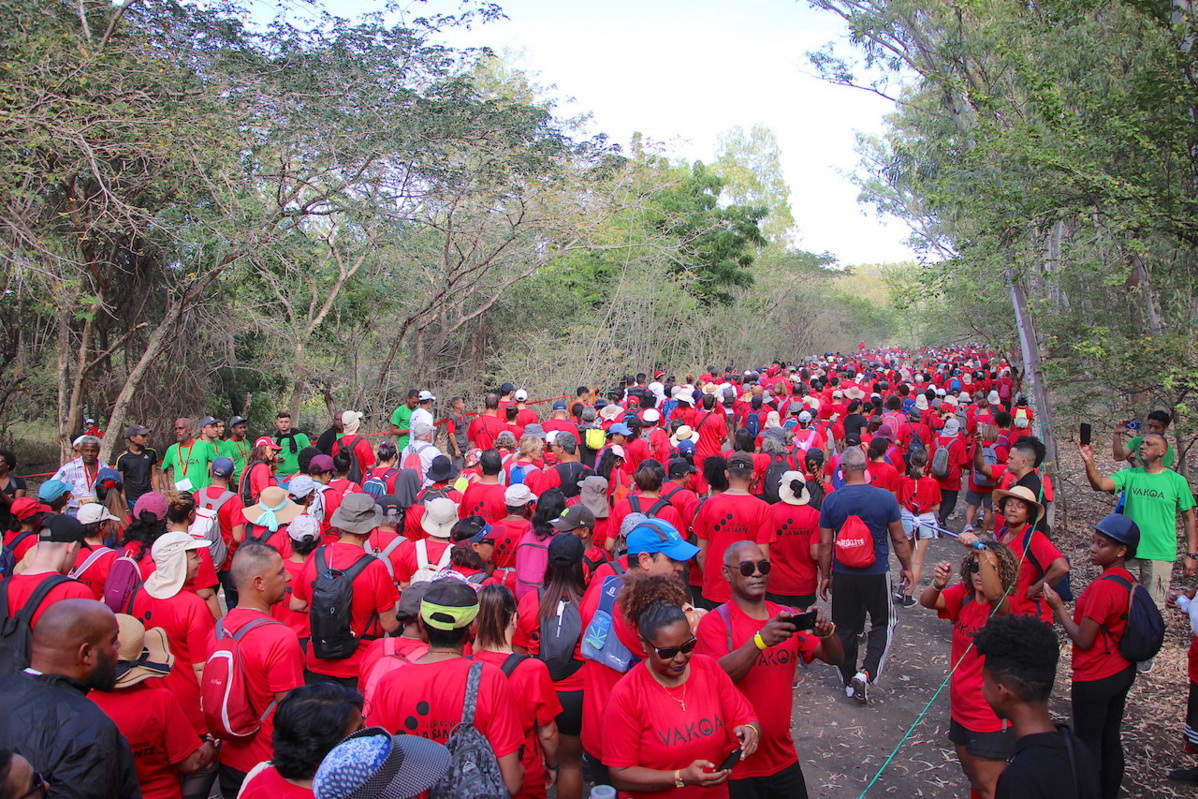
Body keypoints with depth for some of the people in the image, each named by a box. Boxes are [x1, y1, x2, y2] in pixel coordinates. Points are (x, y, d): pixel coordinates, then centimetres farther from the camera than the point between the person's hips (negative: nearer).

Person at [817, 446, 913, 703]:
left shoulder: (831, 500, -10)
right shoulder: (885, 498, -11)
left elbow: (825, 544, -5)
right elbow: (899, 540, -2)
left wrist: (825, 575, 8)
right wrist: (906, 568, 14)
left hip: (843, 575, 1)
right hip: (877, 574, -1)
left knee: (845, 628, 15)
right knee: (883, 624, 17)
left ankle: (849, 682, 26)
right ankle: (866, 673, 0)